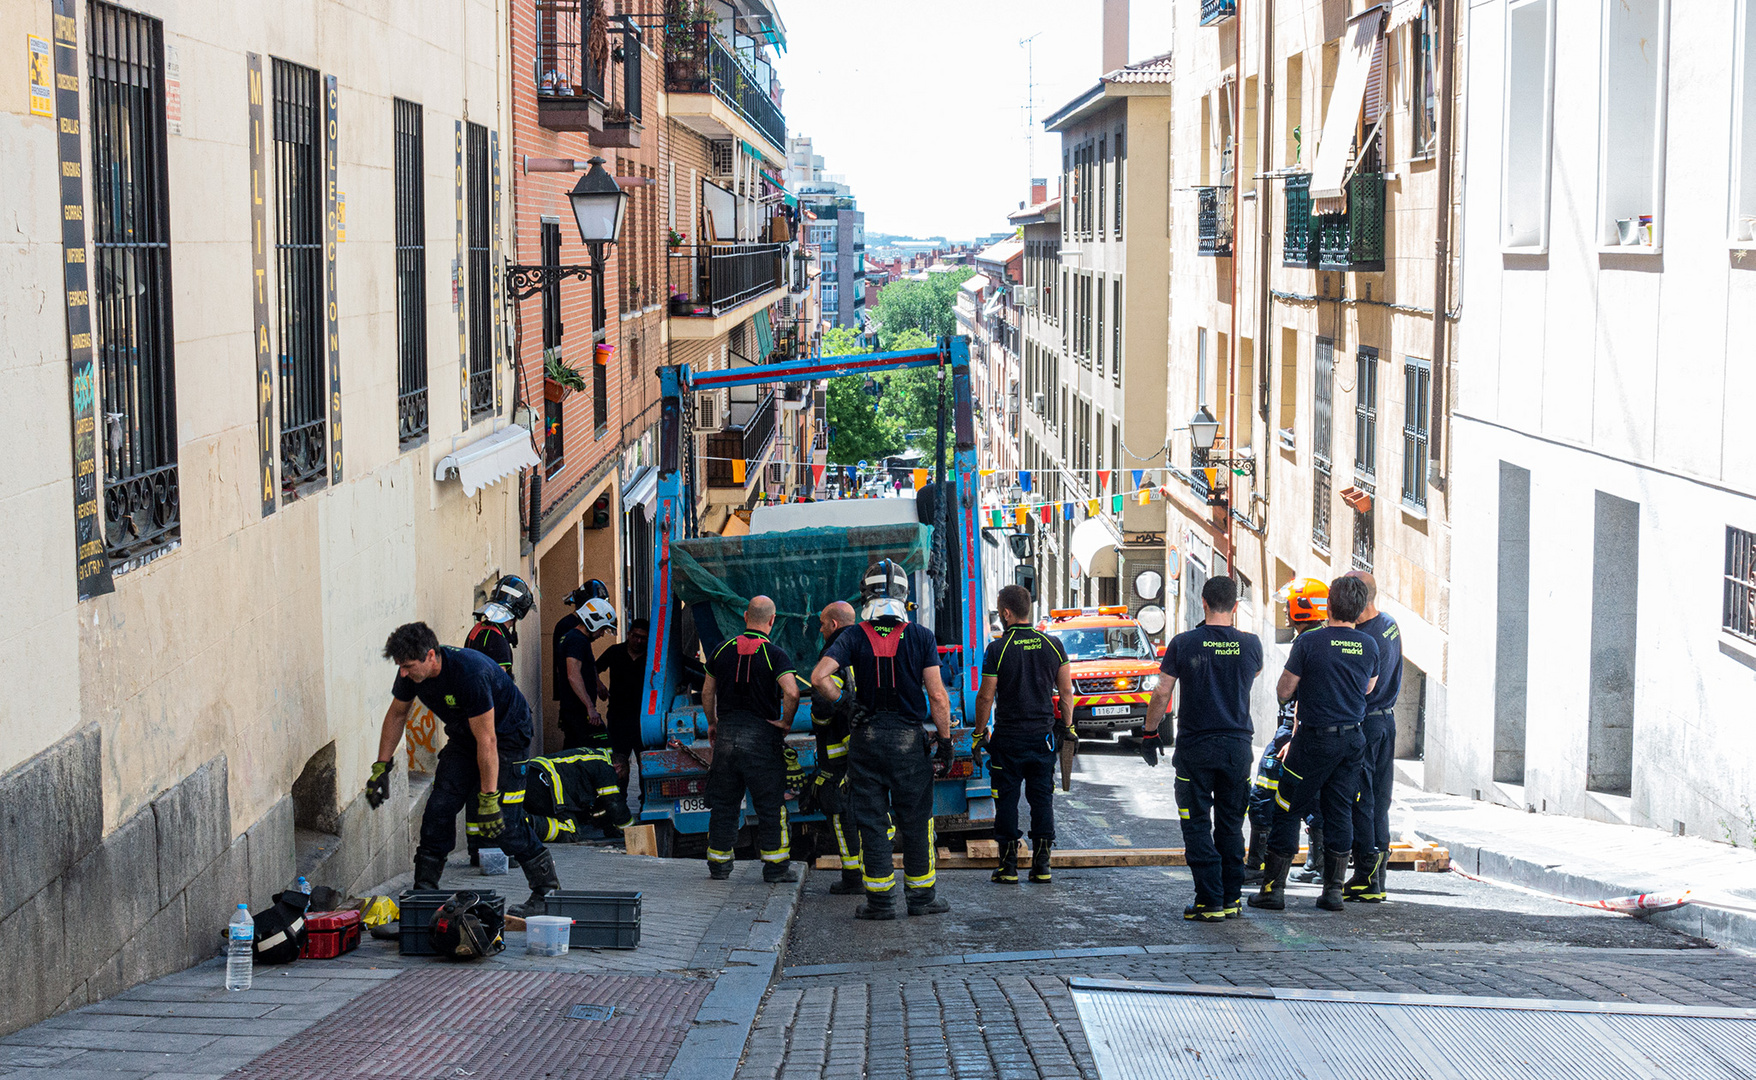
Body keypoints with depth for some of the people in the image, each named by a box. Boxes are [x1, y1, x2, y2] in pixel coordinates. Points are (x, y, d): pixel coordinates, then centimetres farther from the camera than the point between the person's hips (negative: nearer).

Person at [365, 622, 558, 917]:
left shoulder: (469, 673, -37)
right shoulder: (411, 673, -14)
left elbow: (487, 741, -33)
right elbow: (396, 715, 6)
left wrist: (488, 797, -30)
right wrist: (381, 767, 3)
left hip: (506, 734, -7)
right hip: (463, 736, 7)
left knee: (504, 821, -14)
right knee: (439, 809, -3)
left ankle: (547, 890, -1)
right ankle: (423, 890, 5)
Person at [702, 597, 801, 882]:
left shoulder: (723, 649, 6)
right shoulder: (775, 654, -8)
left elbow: (707, 692, 13)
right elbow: (791, 692, -22)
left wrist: (712, 723, 26)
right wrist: (786, 722, -7)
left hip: (726, 733, 4)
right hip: (762, 735, -4)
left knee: (723, 802, 12)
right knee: (770, 804, 4)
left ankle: (719, 864, 17)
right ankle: (775, 866, 6)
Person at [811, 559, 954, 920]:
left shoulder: (854, 637, -2)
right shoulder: (921, 636, -3)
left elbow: (819, 677, -15)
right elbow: (937, 694, -6)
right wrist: (945, 740, 0)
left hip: (866, 738, 0)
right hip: (909, 740, 0)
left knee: (872, 821, 6)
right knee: (915, 820, 9)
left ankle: (880, 899, 7)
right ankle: (921, 895, 14)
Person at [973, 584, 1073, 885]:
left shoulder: (998, 648, -10)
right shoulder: (1052, 645, 1)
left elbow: (985, 696, -9)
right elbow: (1066, 690, 6)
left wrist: (979, 732, 2)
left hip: (1008, 738, -3)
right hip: (1044, 736, 3)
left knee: (1007, 800, 4)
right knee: (1042, 799, 8)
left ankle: (1009, 866, 5)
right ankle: (1041, 864, 9)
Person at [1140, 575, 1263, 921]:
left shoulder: (1183, 644, -8)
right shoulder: (1250, 644, -2)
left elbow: (1161, 694, -3)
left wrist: (1149, 733, 9)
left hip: (1194, 747, -2)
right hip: (1237, 746, 3)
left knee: (1197, 826, 3)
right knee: (1231, 826, 13)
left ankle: (1210, 902, -2)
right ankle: (1231, 899, 16)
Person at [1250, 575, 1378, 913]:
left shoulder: (1309, 643, -14)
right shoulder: (1369, 646, 0)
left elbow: (1284, 691, -7)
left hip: (1315, 739, -4)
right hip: (1352, 739, 4)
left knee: (1287, 811, 4)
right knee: (1340, 812, 11)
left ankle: (1273, 888, 6)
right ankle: (1333, 890, 12)